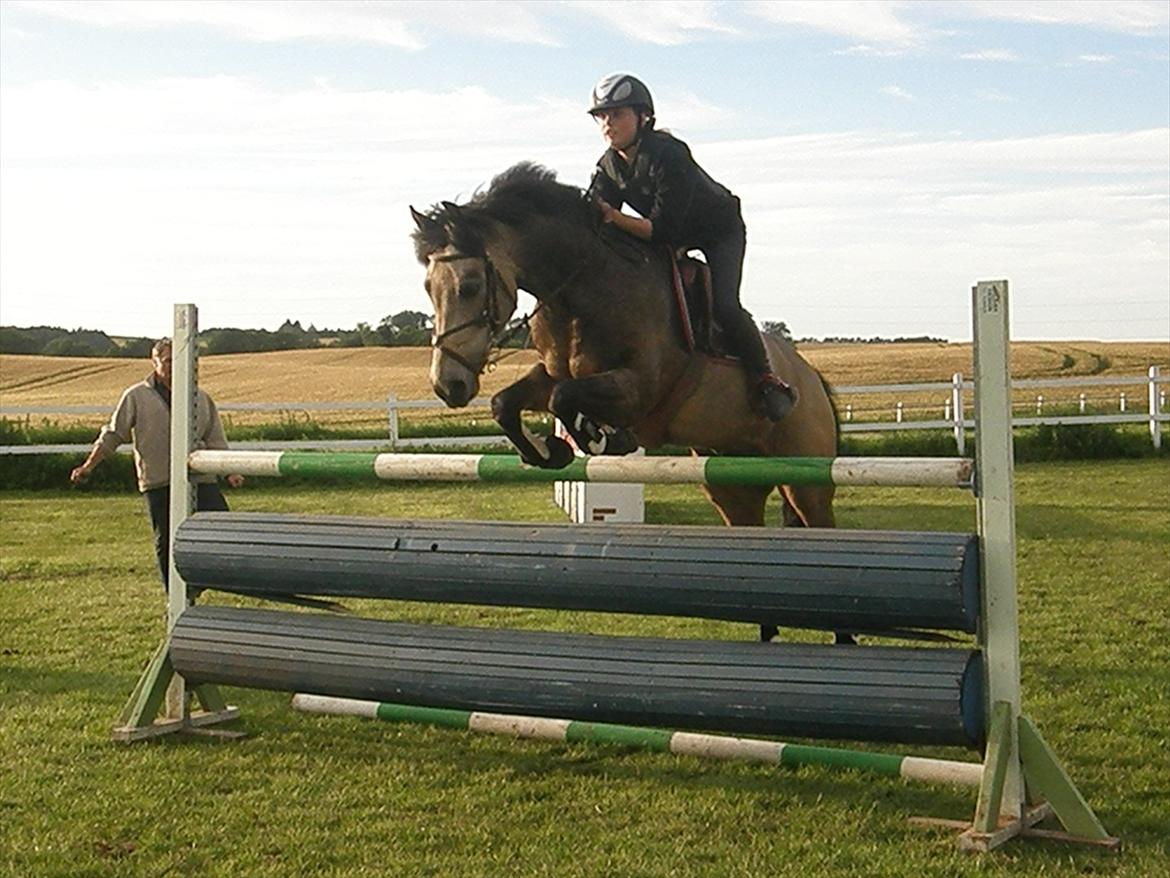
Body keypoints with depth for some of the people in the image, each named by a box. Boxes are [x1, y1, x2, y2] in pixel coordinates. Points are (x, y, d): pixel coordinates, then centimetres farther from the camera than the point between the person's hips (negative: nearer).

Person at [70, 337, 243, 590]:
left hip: (202, 481, 2)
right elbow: (112, 435, 8)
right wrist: (88, 466, 3)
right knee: (166, 542, 3)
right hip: (158, 483, -2)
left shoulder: (201, 399, 14)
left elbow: (216, 441, 15)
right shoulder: (136, 397, 6)